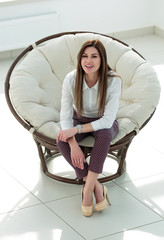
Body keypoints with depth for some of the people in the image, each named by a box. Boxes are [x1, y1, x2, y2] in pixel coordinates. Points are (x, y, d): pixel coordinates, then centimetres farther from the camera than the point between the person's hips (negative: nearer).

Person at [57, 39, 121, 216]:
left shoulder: (113, 81, -26)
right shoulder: (71, 79, -21)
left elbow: (108, 120, -28)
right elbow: (65, 116, -17)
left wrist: (75, 130, -35)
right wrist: (73, 144, -33)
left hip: (103, 123, -2)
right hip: (80, 119, 2)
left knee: (105, 134, -38)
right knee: (61, 141, -29)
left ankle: (87, 189, -32)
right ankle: (96, 186, -22)